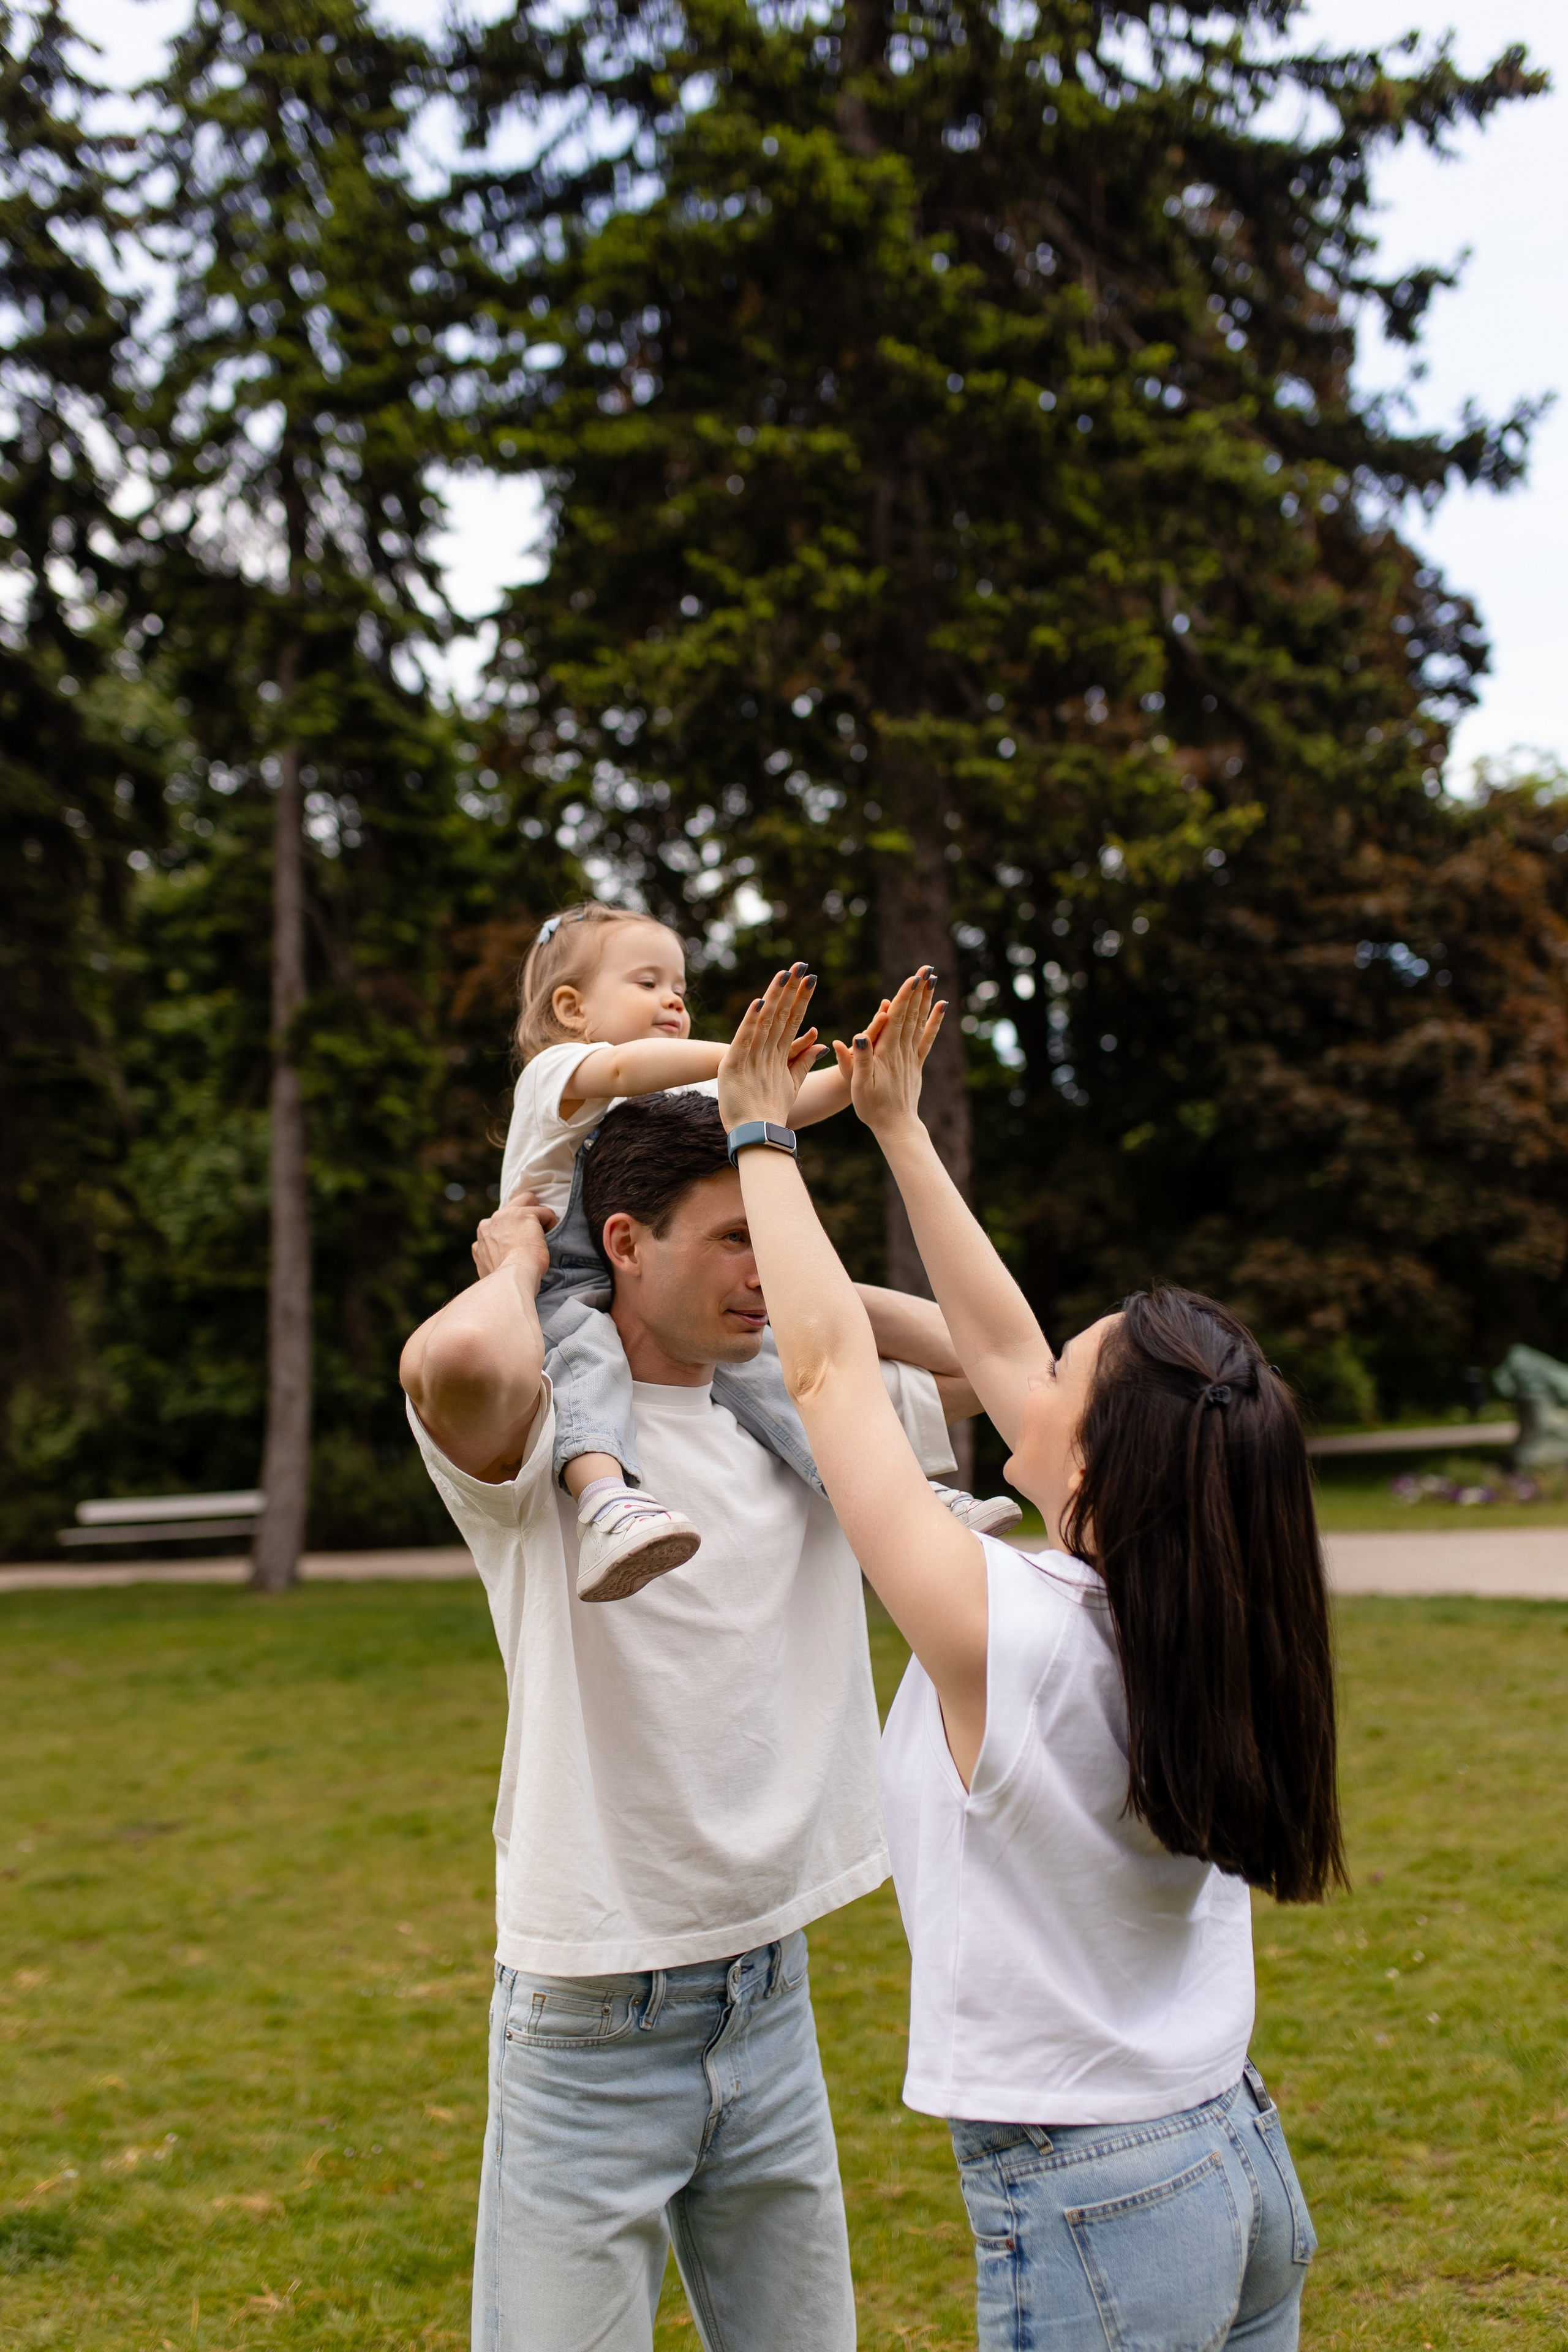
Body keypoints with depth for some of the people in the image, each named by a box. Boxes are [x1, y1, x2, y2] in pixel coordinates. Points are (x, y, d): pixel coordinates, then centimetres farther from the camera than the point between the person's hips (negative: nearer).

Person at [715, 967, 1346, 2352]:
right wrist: (899, 1131, 10)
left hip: (1089, 2214, -7)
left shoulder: (1004, 1635, -25)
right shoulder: (1193, 1623, -5)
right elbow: (998, 1351, 4)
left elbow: (827, 1364, -16)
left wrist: (763, 1135, -5)